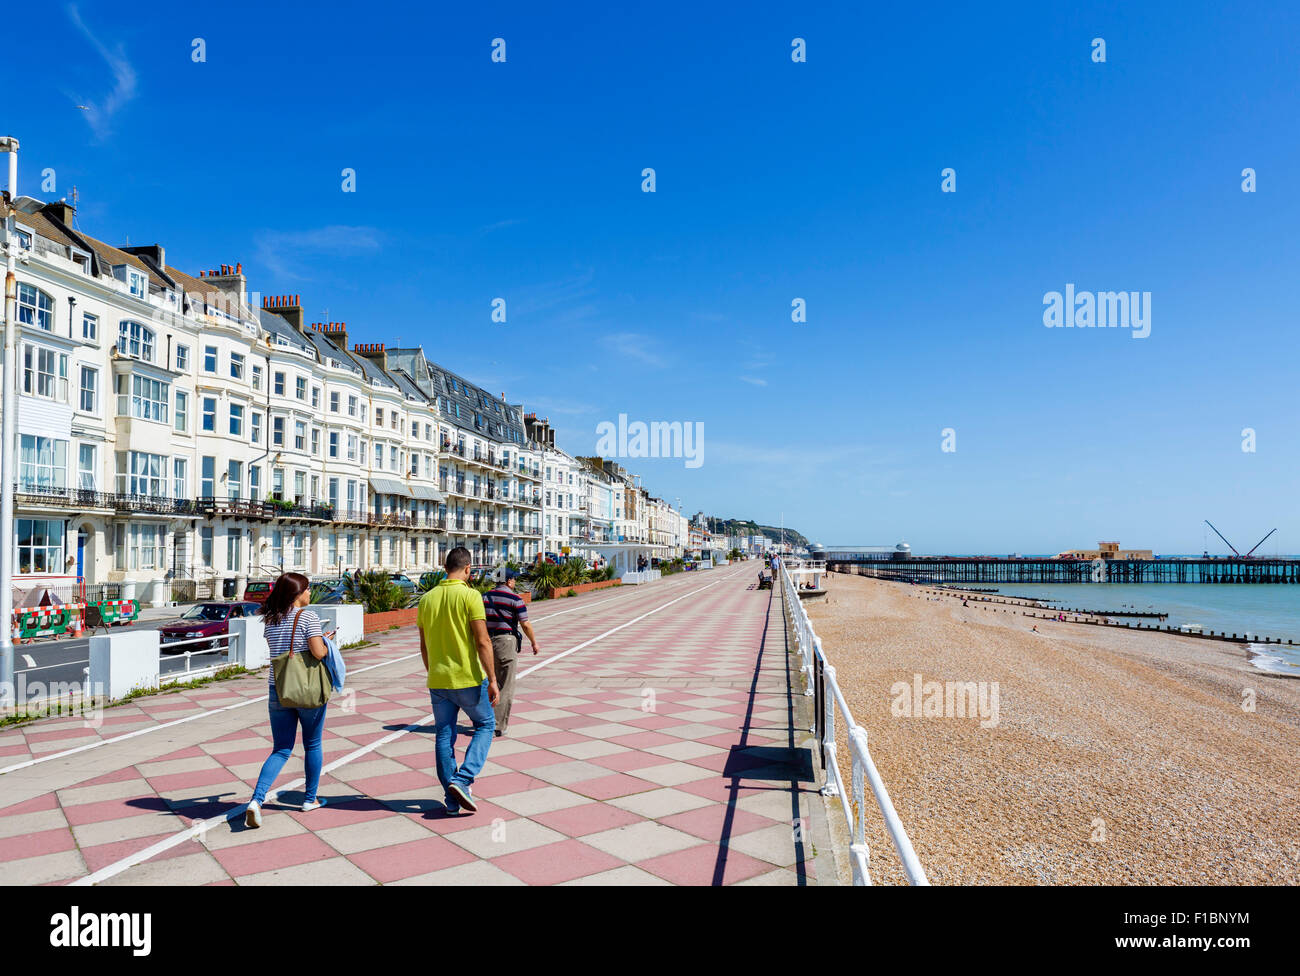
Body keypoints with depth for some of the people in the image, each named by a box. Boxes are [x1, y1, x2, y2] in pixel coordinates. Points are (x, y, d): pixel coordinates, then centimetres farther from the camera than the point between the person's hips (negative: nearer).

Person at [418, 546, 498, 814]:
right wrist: (492, 679, -12)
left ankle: (452, 800, 17)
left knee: (444, 736, 12)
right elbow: (483, 642, -16)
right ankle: (462, 780, -2)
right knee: (485, 725, 14)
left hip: (438, 681, 5)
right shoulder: (470, 596, -12)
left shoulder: (427, 599, 5)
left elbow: (424, 647, 12)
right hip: (469, 678, -5)